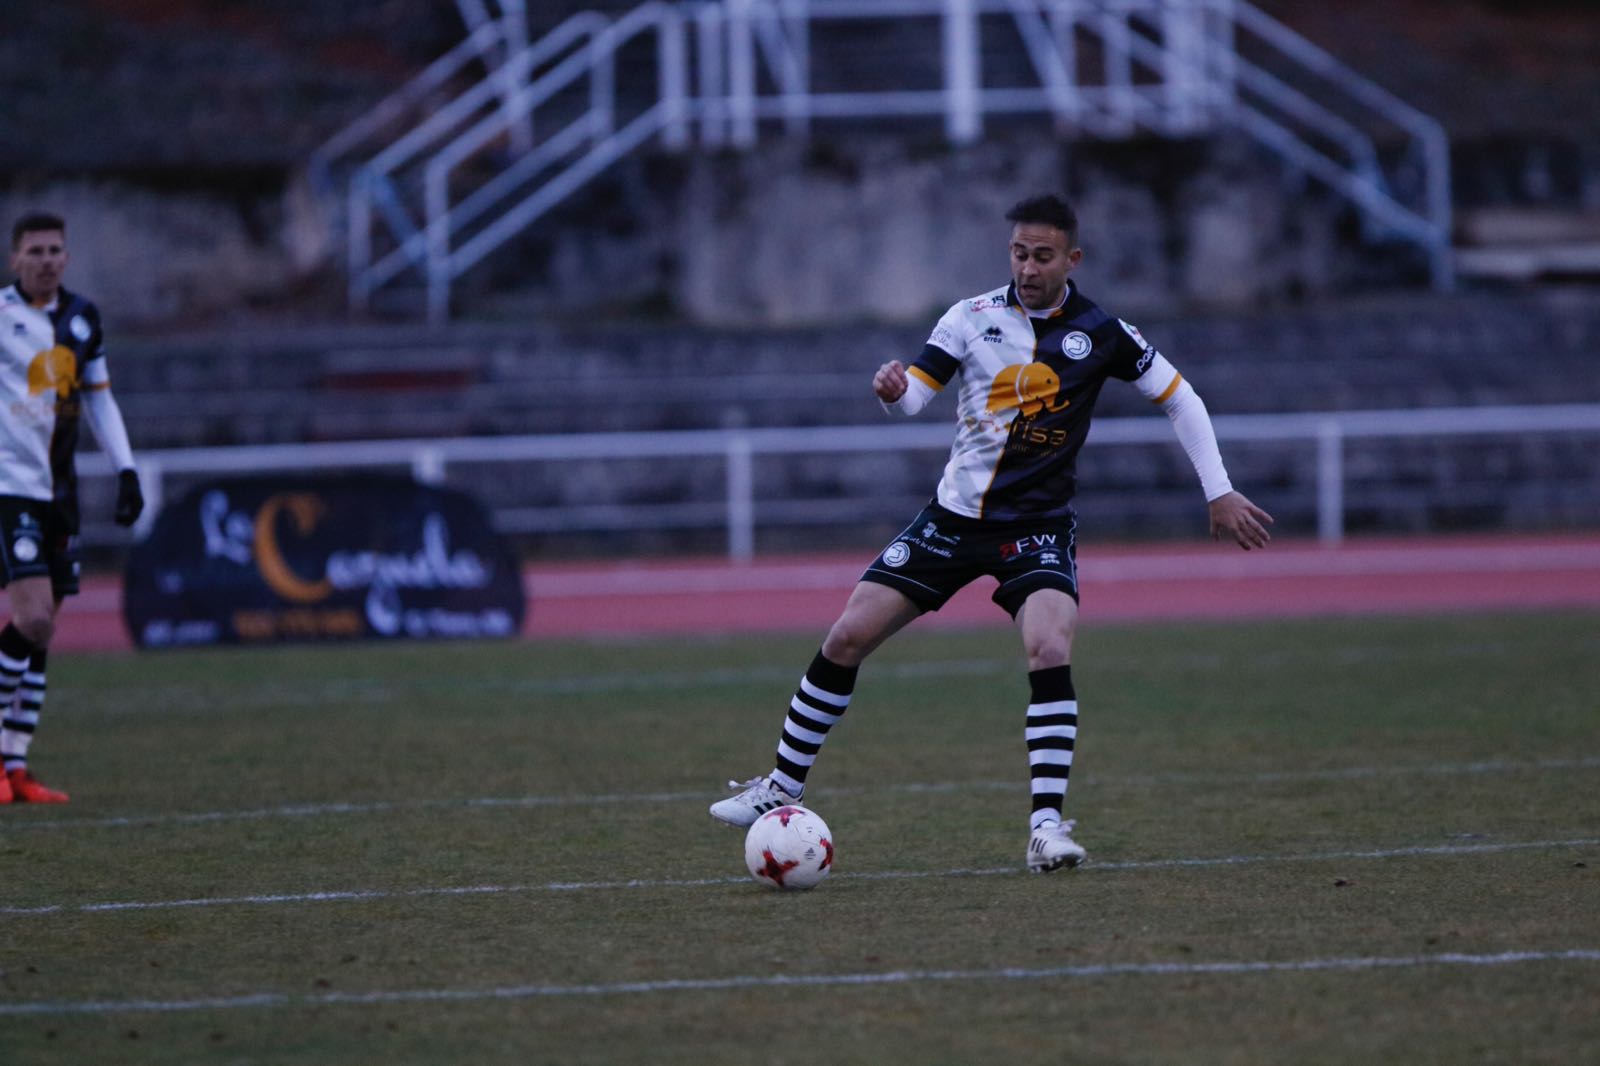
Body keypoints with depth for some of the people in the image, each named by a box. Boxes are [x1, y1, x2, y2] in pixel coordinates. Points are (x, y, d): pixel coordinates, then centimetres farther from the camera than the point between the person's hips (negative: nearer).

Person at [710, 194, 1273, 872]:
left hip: (1039, 528, -2)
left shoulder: (1099, 333, -6)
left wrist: (1219, 493, -1)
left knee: (1050, 651, -28)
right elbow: (914, 395, -9)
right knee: (846, 639, -3)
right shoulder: (973, 317, -3)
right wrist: (892, 391, -34)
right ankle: (782, 788, 13)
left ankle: (1047, 823, -22)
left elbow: (1180, 398, 3)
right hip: (955, 514, 2)